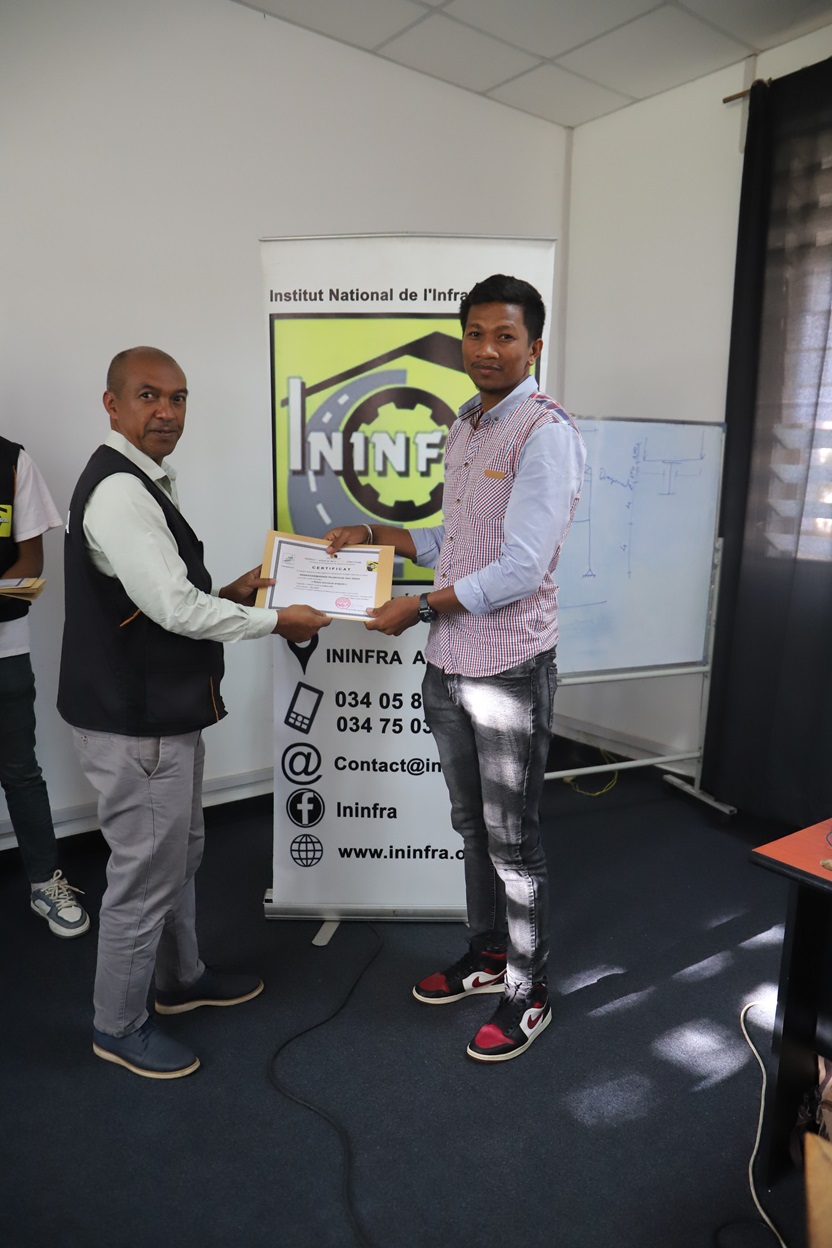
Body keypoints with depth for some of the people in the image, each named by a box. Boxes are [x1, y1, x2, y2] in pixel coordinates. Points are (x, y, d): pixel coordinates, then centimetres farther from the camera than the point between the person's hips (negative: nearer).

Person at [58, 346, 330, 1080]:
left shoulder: (147, 482, 12)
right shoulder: (117, 491, -21)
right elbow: (175, 609, -27)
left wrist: (230, 594, 5)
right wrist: (278, 620, -17)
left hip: (164, 710, 10)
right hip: (135, 723, -10)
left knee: (181, 855, 23)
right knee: (146, 872, 6)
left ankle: (181, 979, 44)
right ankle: (118, 1026, 28)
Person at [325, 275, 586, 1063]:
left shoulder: (546, 433, -15)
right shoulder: (464, 427, 12)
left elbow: (522, 568, -21)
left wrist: (418, 607, -17)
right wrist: (375, 535, 10)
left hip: (510, 668, -8)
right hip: (448, 664, 8)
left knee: (512, 839, 6)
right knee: (471, 824, 20)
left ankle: (526, 994, 27)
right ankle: (486, 954, 41)